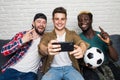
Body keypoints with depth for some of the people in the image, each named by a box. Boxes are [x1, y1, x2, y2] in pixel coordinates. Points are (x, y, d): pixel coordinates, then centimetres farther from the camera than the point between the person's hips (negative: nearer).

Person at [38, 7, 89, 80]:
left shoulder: (72, 34, 11)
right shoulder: (47, 36, 8)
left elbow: (82, 43, -10)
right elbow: (41, 46, -13)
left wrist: (81, 50, -37)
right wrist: (47, 50, -40)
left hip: (69, 67, 1)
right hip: (53, 68, 0)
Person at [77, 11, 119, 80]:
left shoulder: (102, 36, 3)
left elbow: (115, 59, -1)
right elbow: (77, 59, 5)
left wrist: (109, 43, -17)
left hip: (106, 66, 4)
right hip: (90, 68, -3)